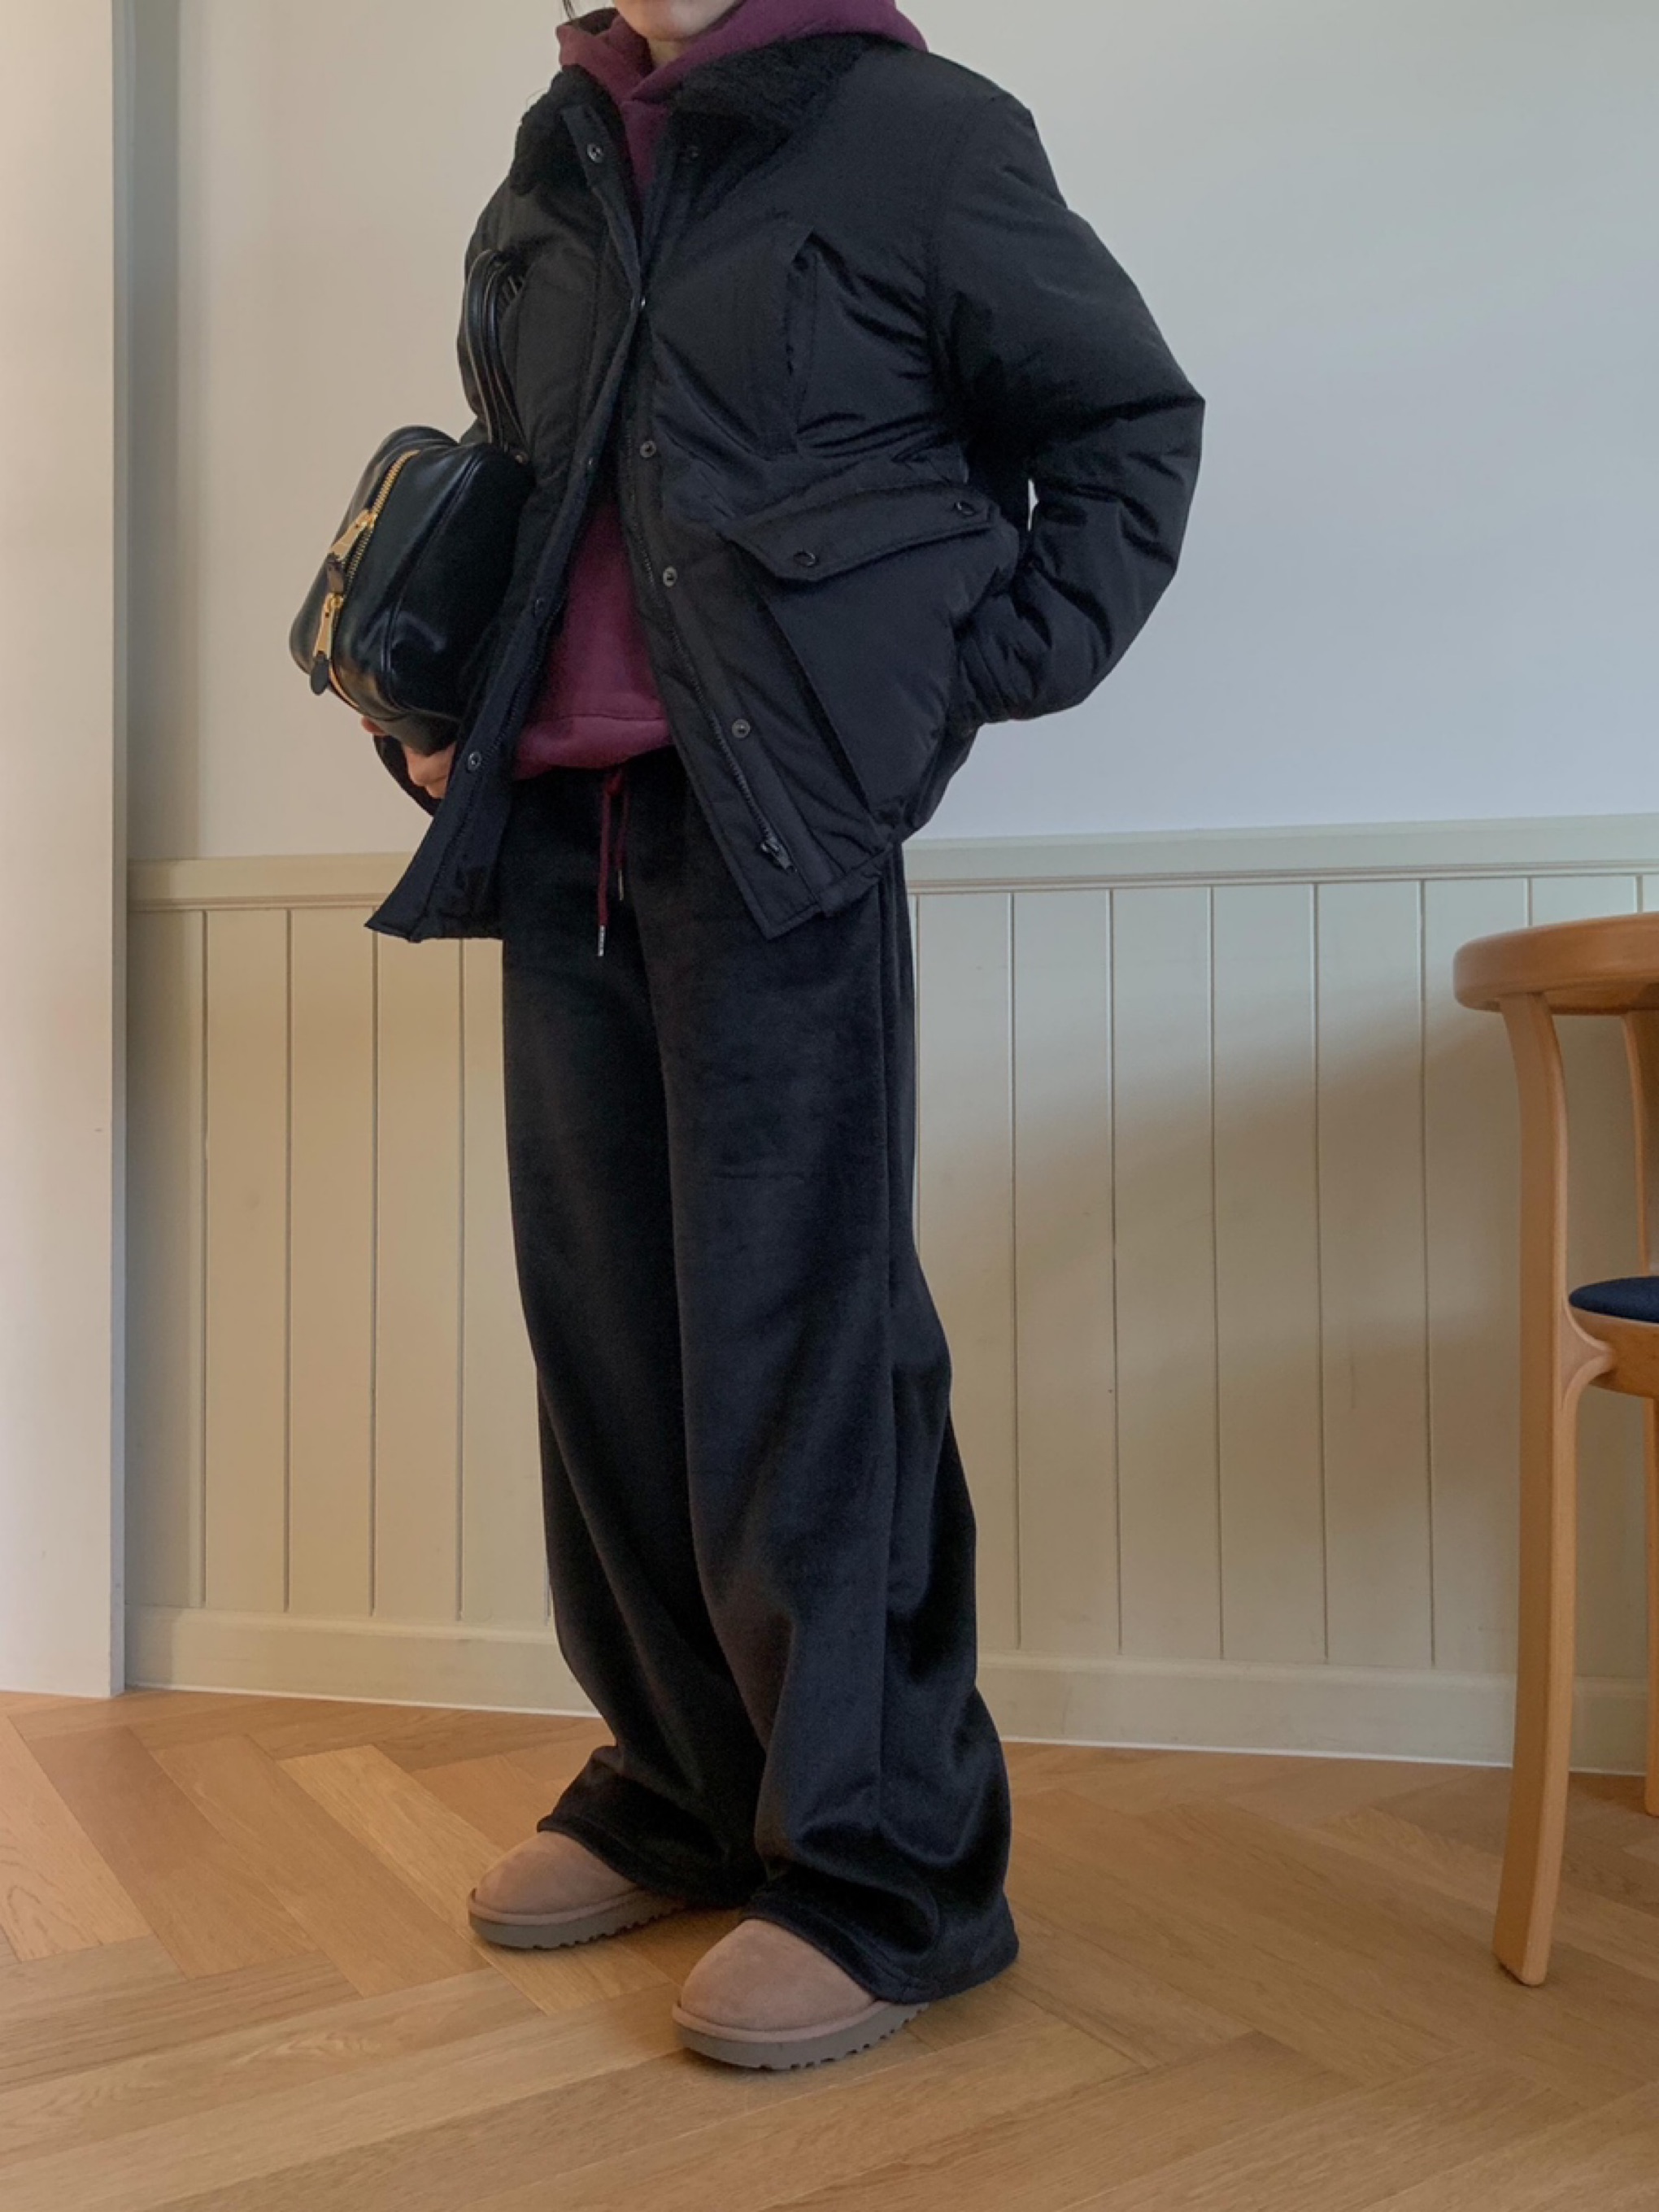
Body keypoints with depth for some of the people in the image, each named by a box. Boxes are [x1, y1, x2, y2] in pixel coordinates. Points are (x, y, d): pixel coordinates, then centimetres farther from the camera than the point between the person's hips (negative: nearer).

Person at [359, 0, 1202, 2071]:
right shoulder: (548, 172, 20)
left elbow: (1130, 423, 7)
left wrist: (971, 676, -4)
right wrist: (434, 714, 17)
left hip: (775, 817, -6)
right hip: (558, 826, 6)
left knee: (791, 1338, -7)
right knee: (601, 1328, 7)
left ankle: (878, 1866, 6)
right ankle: (679, 1787, 23)